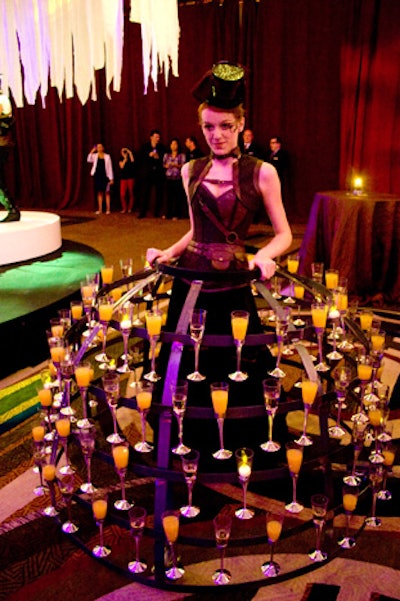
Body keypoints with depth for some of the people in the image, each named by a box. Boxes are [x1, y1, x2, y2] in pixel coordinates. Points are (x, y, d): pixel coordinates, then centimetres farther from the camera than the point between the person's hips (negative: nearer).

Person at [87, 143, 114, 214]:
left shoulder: (107, 156, 1)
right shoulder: (95, 156, 6)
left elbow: (110, 168, 0)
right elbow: (89, 160, -13)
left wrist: (111, 178, -5)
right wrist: (92, 151, -18)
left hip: (105, 176, -2)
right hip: (97, 176, 2)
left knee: (107, 192, 1)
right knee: (99, 192, 6)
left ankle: (108, 209, 4)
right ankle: (100, 209, 11)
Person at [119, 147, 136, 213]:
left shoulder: (130, 159, 5)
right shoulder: (121, 159, 9)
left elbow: (132, 161, -17)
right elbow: (121, 166, -6)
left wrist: (130, 153, -10)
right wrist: (125, 158, -5)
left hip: (130, 178, -1)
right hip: (123, 178, 1)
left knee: (131, 193, 1)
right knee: (122, 194, -7)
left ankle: (130, 208, 12)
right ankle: (124, 208, 7)